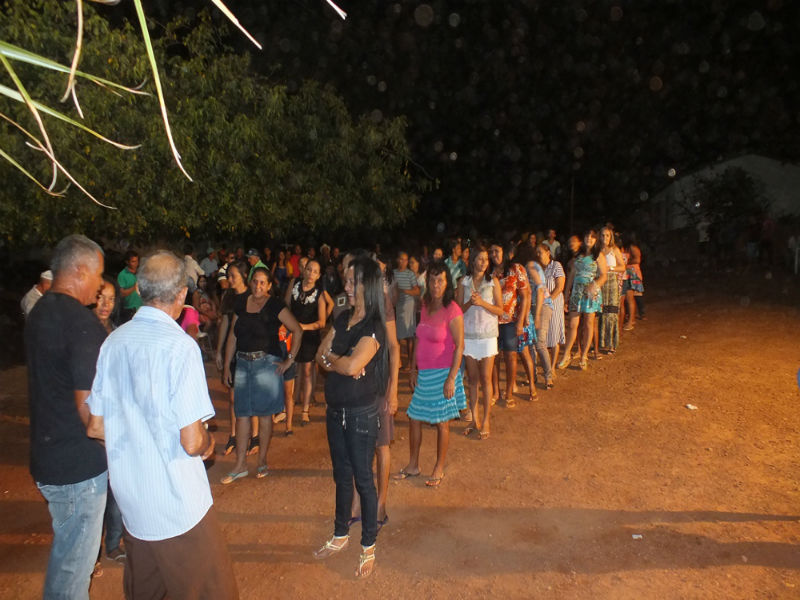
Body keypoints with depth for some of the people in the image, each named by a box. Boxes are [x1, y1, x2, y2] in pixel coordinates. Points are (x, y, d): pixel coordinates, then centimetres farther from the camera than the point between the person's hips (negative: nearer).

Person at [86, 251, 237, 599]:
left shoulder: (114, 342, -1)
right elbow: (192, 442, -22)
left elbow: (96, 427, 7)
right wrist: (207, 443, 0)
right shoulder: (180, 345, -20)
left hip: (129, 497, 7)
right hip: (178, 503, -7)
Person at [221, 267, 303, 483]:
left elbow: (297, 331, -9)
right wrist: (226, 366, 9)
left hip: (267, 364, -4)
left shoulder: (275, 305, -8)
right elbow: (233, 336, 11)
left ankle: (262, 461, 22)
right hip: (243, 364, 5)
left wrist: (289, 360, -10)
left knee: (264, 413, 6)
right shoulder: (241, 304, 7)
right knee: (241, 414, 7)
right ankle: (240, 465, 18)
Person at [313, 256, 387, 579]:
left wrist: (330, 357, -9)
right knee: (341, 475, 21)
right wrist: (343, 361, -17)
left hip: (361, 413, -7)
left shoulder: (374, 327, -18)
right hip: (336, 409, 7)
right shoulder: (342, 319, 5)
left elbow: (352, 365, -28)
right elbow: (320, 355, 2)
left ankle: (368, 546, 26)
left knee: (363, 479, 7)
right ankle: (341, 535, 39)